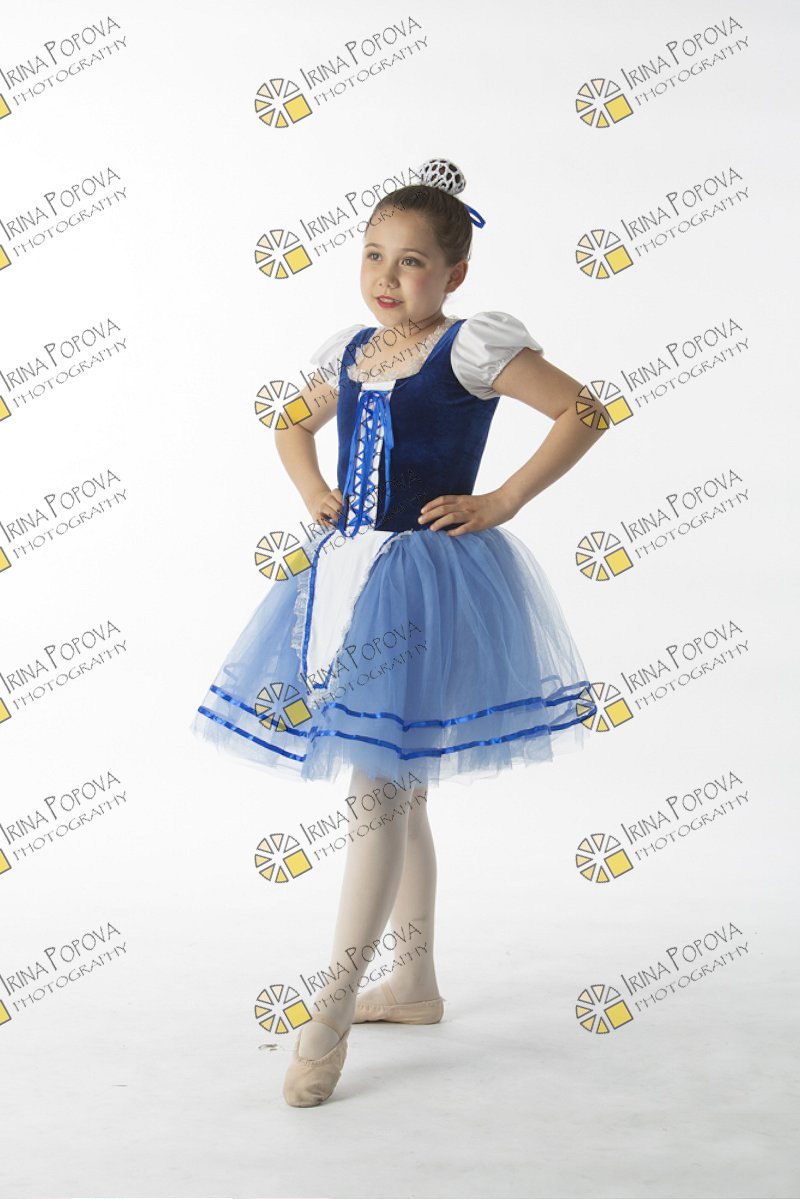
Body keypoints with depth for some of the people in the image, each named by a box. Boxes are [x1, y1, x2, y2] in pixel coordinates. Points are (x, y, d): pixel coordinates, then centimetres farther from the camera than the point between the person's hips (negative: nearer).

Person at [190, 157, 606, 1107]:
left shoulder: (471, 348, -9)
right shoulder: (349, 352, 9)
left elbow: (583, 412, -13)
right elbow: (293, 428, 27)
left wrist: (500, 503, -15)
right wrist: (313, 491, 8)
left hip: (428, 576, -7)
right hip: (350, 570, 7)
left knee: (379, 787, -8)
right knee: (396, 793, 14)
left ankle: (331, 1012, -1)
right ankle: (415, 985, 27)